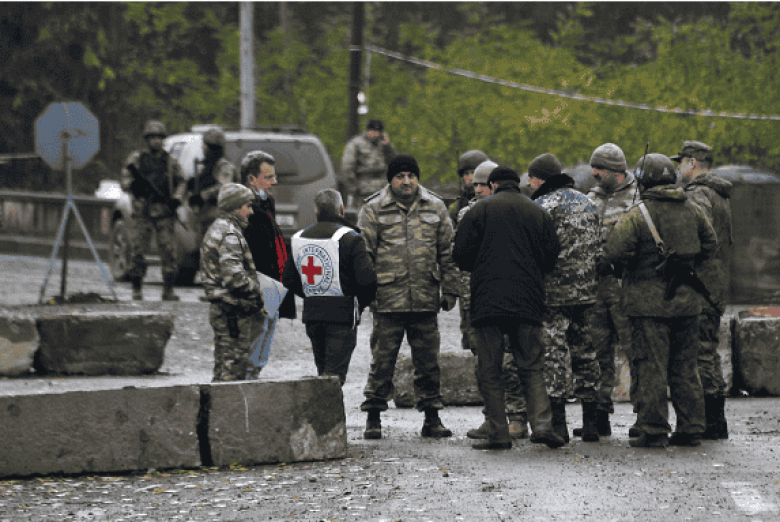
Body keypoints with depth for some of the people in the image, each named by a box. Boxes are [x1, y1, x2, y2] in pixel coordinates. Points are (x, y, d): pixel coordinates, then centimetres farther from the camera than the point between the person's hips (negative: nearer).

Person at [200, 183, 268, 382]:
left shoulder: (216, 229, 19)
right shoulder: (229, 235, -16)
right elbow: (234, 276, -25)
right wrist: (257, 298, -15)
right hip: (234, 311, -11)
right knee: (233, 367, -8)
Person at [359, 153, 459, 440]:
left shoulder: (435, 208, 11)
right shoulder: (374, 209, 2)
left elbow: (447, 252, 14)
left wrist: (450, 290, 9)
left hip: (426, 298, 2)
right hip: (387, 298, -2)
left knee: (428, 361, 7)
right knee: (382, 360, 0)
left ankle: (432, 418, 15)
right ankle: (373, 418, 8)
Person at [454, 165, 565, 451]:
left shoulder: (480, 210, 2)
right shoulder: (539, 214, 10)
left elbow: (461, 254, -2)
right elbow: (551, 257, 8)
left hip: (488, 301, -2)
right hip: (528, 302, 2)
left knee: (489, 371, 3)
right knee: (532, 368, 8)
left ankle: (499, 434, -1)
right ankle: (541, 424, -11)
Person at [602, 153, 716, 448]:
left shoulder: (636, 216, -12)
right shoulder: (692, 211, 5)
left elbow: (615, 254, -16)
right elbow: (709, 243, 17)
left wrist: (606, 268, 6)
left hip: (649, 302, -5)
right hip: (685, 300, 5)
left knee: (651, 368, -1)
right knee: (685, 367, 12)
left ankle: (653, 431, -3)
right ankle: (691, 429, 13)